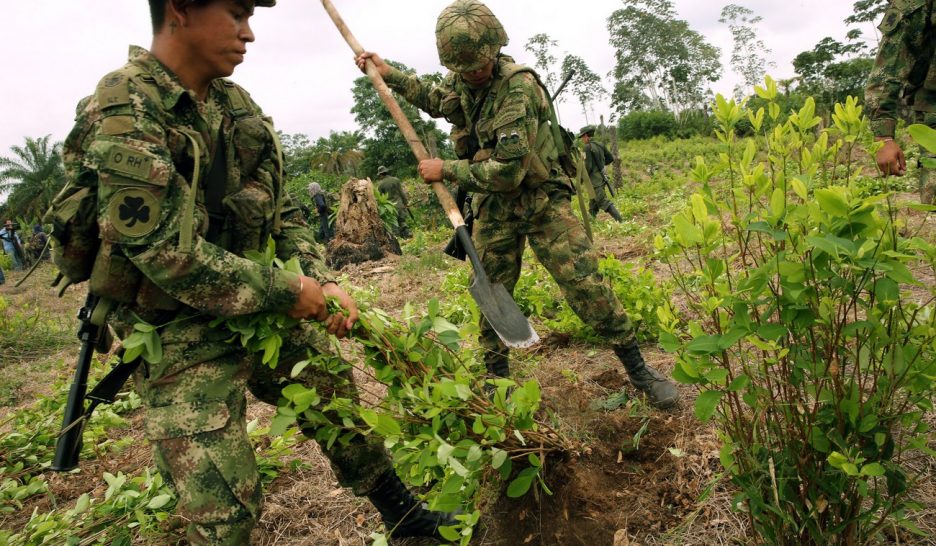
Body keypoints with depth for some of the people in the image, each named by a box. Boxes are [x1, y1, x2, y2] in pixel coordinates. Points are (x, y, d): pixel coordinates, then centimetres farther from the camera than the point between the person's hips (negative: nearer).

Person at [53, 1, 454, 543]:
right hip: (182, 335, -7)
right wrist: (287, 291, -18)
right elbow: (165, 250, -25)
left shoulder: (237, 103, 3)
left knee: (336, 397, 16)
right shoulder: (124, 109, -20)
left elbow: (281, 209, 8)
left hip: (260, 310, 7)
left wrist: (323, 282, -5)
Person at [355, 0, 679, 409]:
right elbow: (435, 99, 28)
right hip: (493, 208, 6)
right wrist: (388, 73, 20)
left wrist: (445, 169, -19)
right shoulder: (459, 82, 0)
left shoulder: (518, 86, -22)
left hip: (541, 201, -6)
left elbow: (508, 172, -27)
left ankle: (638, 371, 4)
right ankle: (497, 379, 28)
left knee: (587, 286, -12)